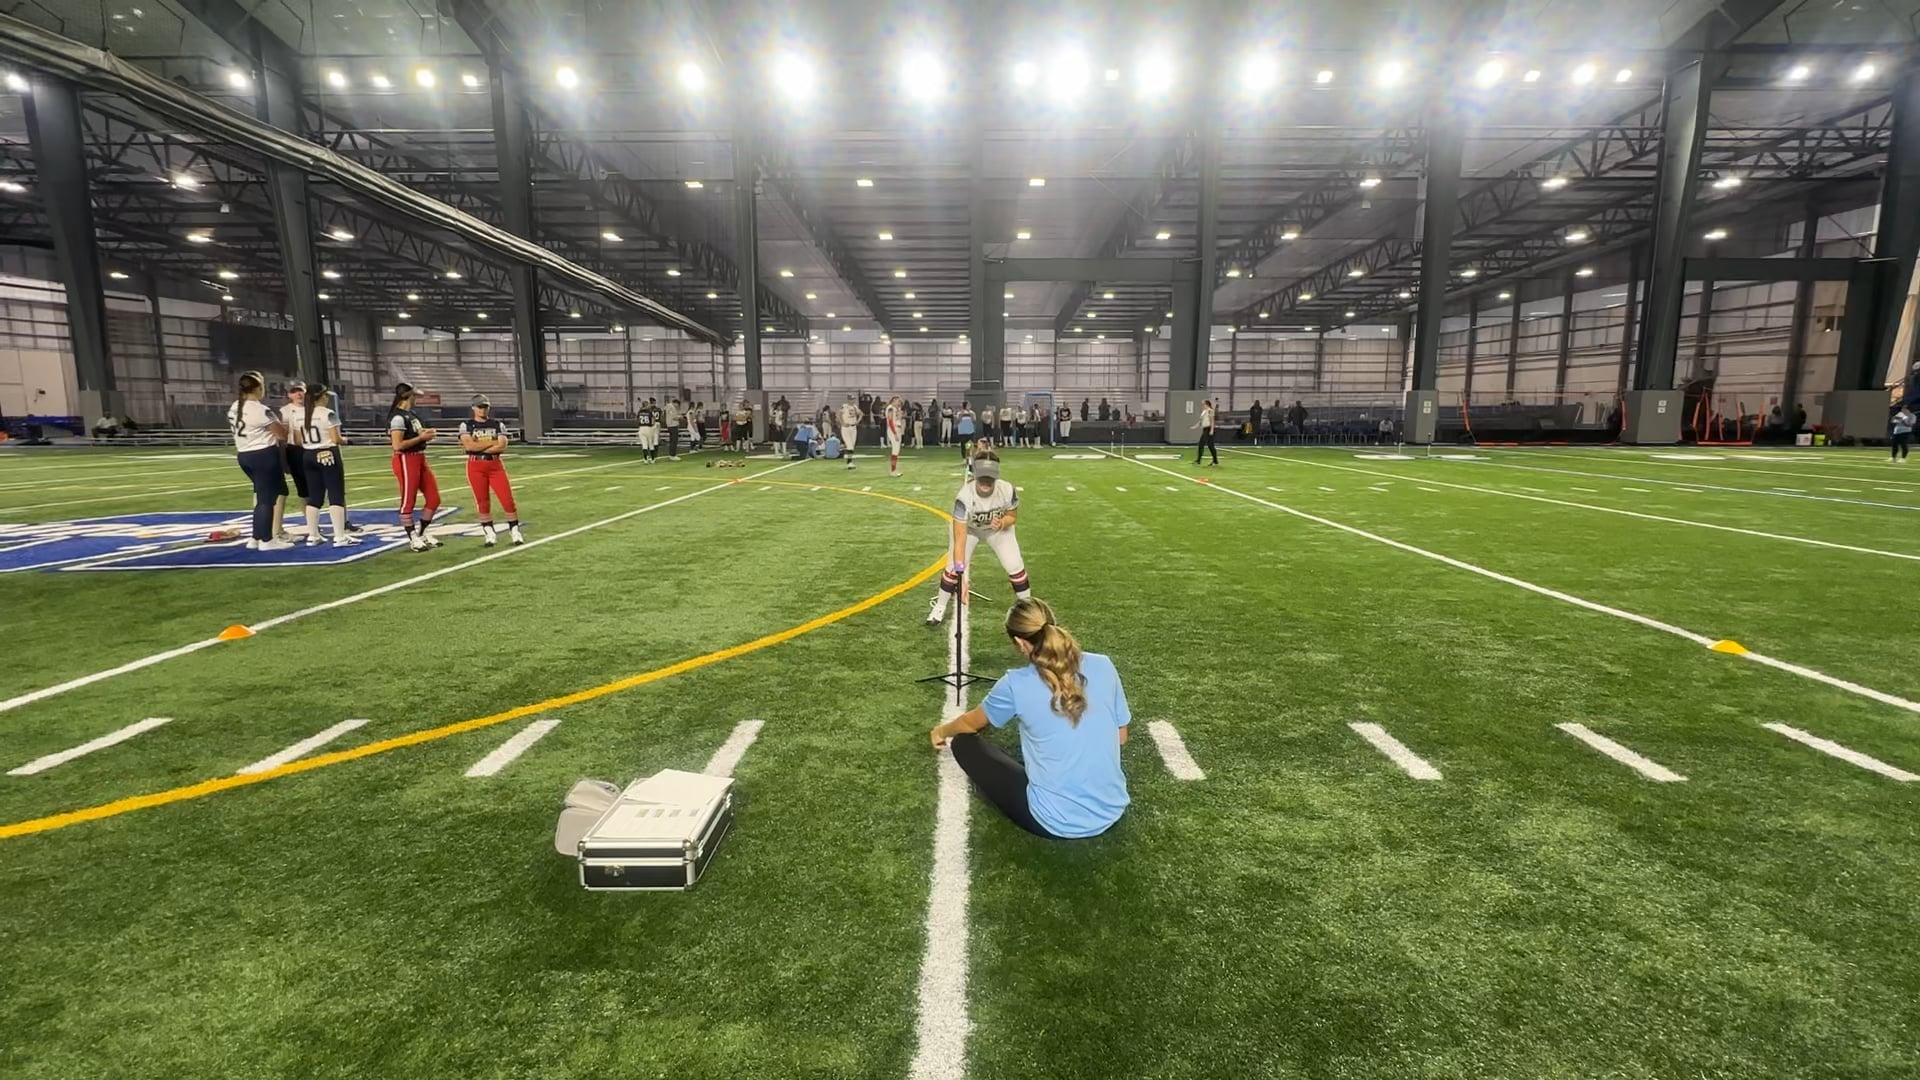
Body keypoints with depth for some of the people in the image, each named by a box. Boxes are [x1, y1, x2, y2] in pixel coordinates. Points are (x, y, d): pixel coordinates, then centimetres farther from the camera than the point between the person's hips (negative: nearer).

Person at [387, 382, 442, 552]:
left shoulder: (410, 414, 13)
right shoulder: (398, 417, -16)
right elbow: (398, 445, -22)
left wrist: (425, 432, 3)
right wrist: (421, 438, -16)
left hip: (420, 459, 10)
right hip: (406, 461, -10)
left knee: (434, 498, 11)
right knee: (408, 500, 2)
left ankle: (421, 532, 26)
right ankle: (413, 538, 12)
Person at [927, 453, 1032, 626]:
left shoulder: (1008, 491, -33)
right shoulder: (964, 497, -40)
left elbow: (1013, 516, -10)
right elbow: (960, 537, -43)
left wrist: (1002, 523, -35)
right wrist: (960, 572, -50)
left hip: (998, 528, 2)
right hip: (968, 528, -1)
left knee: (1015, 566, -6)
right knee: (953, 568, -8)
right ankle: (940, 607, 16)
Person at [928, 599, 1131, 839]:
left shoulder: (1016, 684, -12)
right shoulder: (1103, 666, -5)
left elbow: (970, 723, 10)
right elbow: (1121, 737, 9)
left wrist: (941, 732, 32)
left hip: (1056, 822, -5)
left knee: (964, 743, 9)